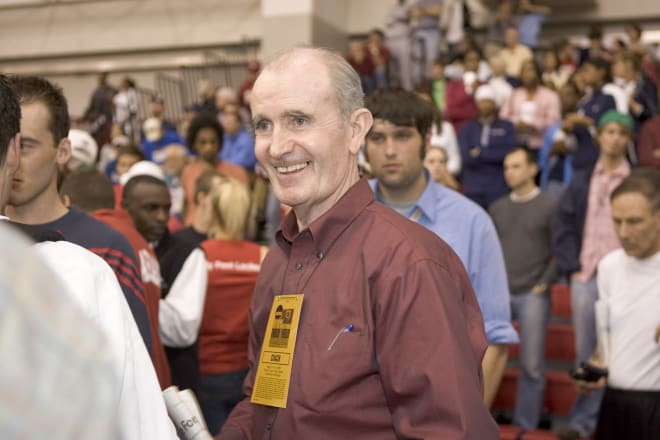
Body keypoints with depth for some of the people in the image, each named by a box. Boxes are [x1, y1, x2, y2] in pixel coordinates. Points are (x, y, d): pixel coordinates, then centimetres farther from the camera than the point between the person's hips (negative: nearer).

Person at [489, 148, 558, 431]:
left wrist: (544, 284, -8)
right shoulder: (497, 208, 12)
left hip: (532, 296, -3)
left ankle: (525, 425, 12)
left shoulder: (549, 206, 0)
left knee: (532, 365, 1)